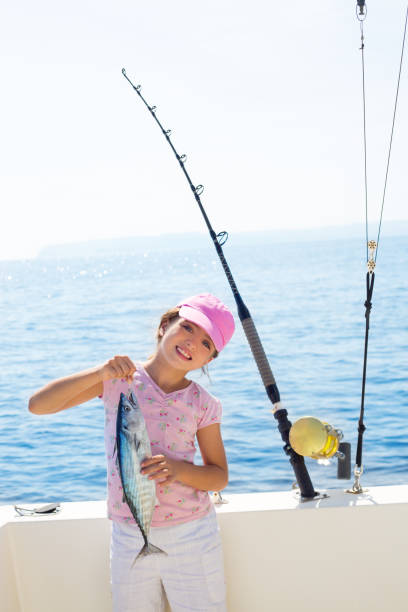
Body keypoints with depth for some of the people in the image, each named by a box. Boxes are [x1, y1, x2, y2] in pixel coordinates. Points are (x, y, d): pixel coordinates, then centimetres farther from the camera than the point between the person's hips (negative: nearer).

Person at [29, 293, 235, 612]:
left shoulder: (203, 404, -4)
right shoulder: (118, 379, -6)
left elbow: (220, 476, 1)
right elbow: (38, 405, -13)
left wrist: (179, 469, -21)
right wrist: (100, 372, -26)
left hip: (191, 535, 0)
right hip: (128, 535, 0)